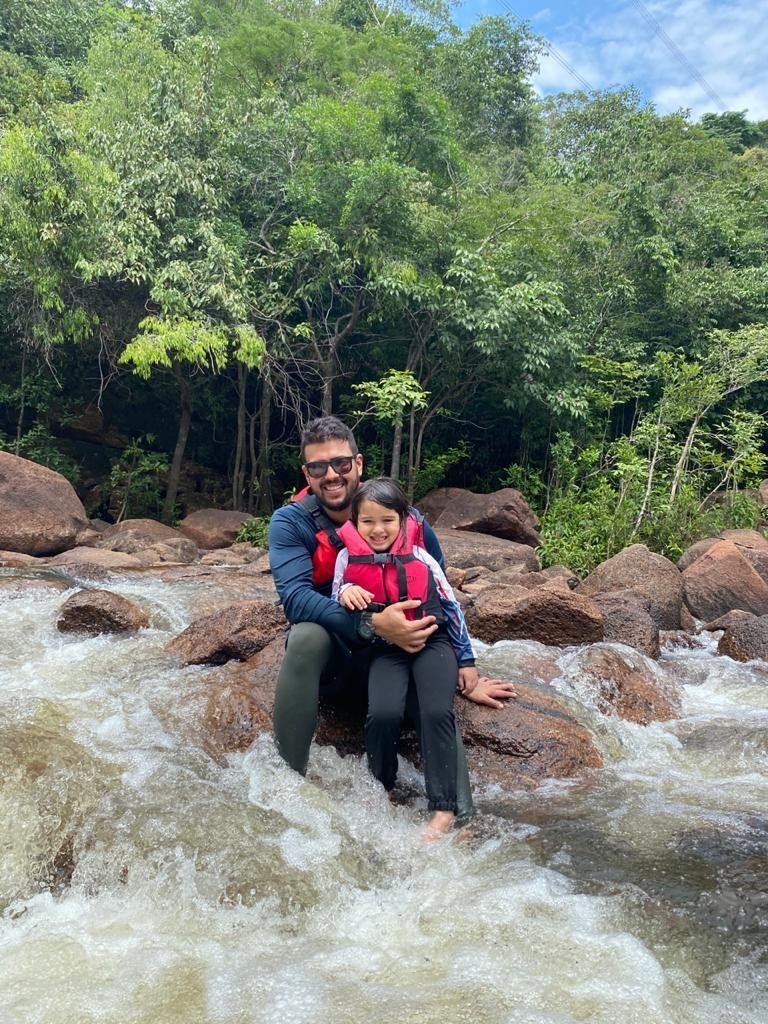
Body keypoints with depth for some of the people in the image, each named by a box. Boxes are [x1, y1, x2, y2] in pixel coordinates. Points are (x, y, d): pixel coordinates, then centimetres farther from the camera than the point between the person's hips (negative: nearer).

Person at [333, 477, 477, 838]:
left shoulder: (419, 558, -7)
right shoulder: (349, 558, -5)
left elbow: (451, 605, 3)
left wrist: (466, 659, 6)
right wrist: (345, 593, -20)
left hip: (433, 641, 0)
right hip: (385, 648, 1)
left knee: (437, 712, -22)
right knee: (382, 714, -24)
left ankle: (444, 808, -11)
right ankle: (382, 789, 4)